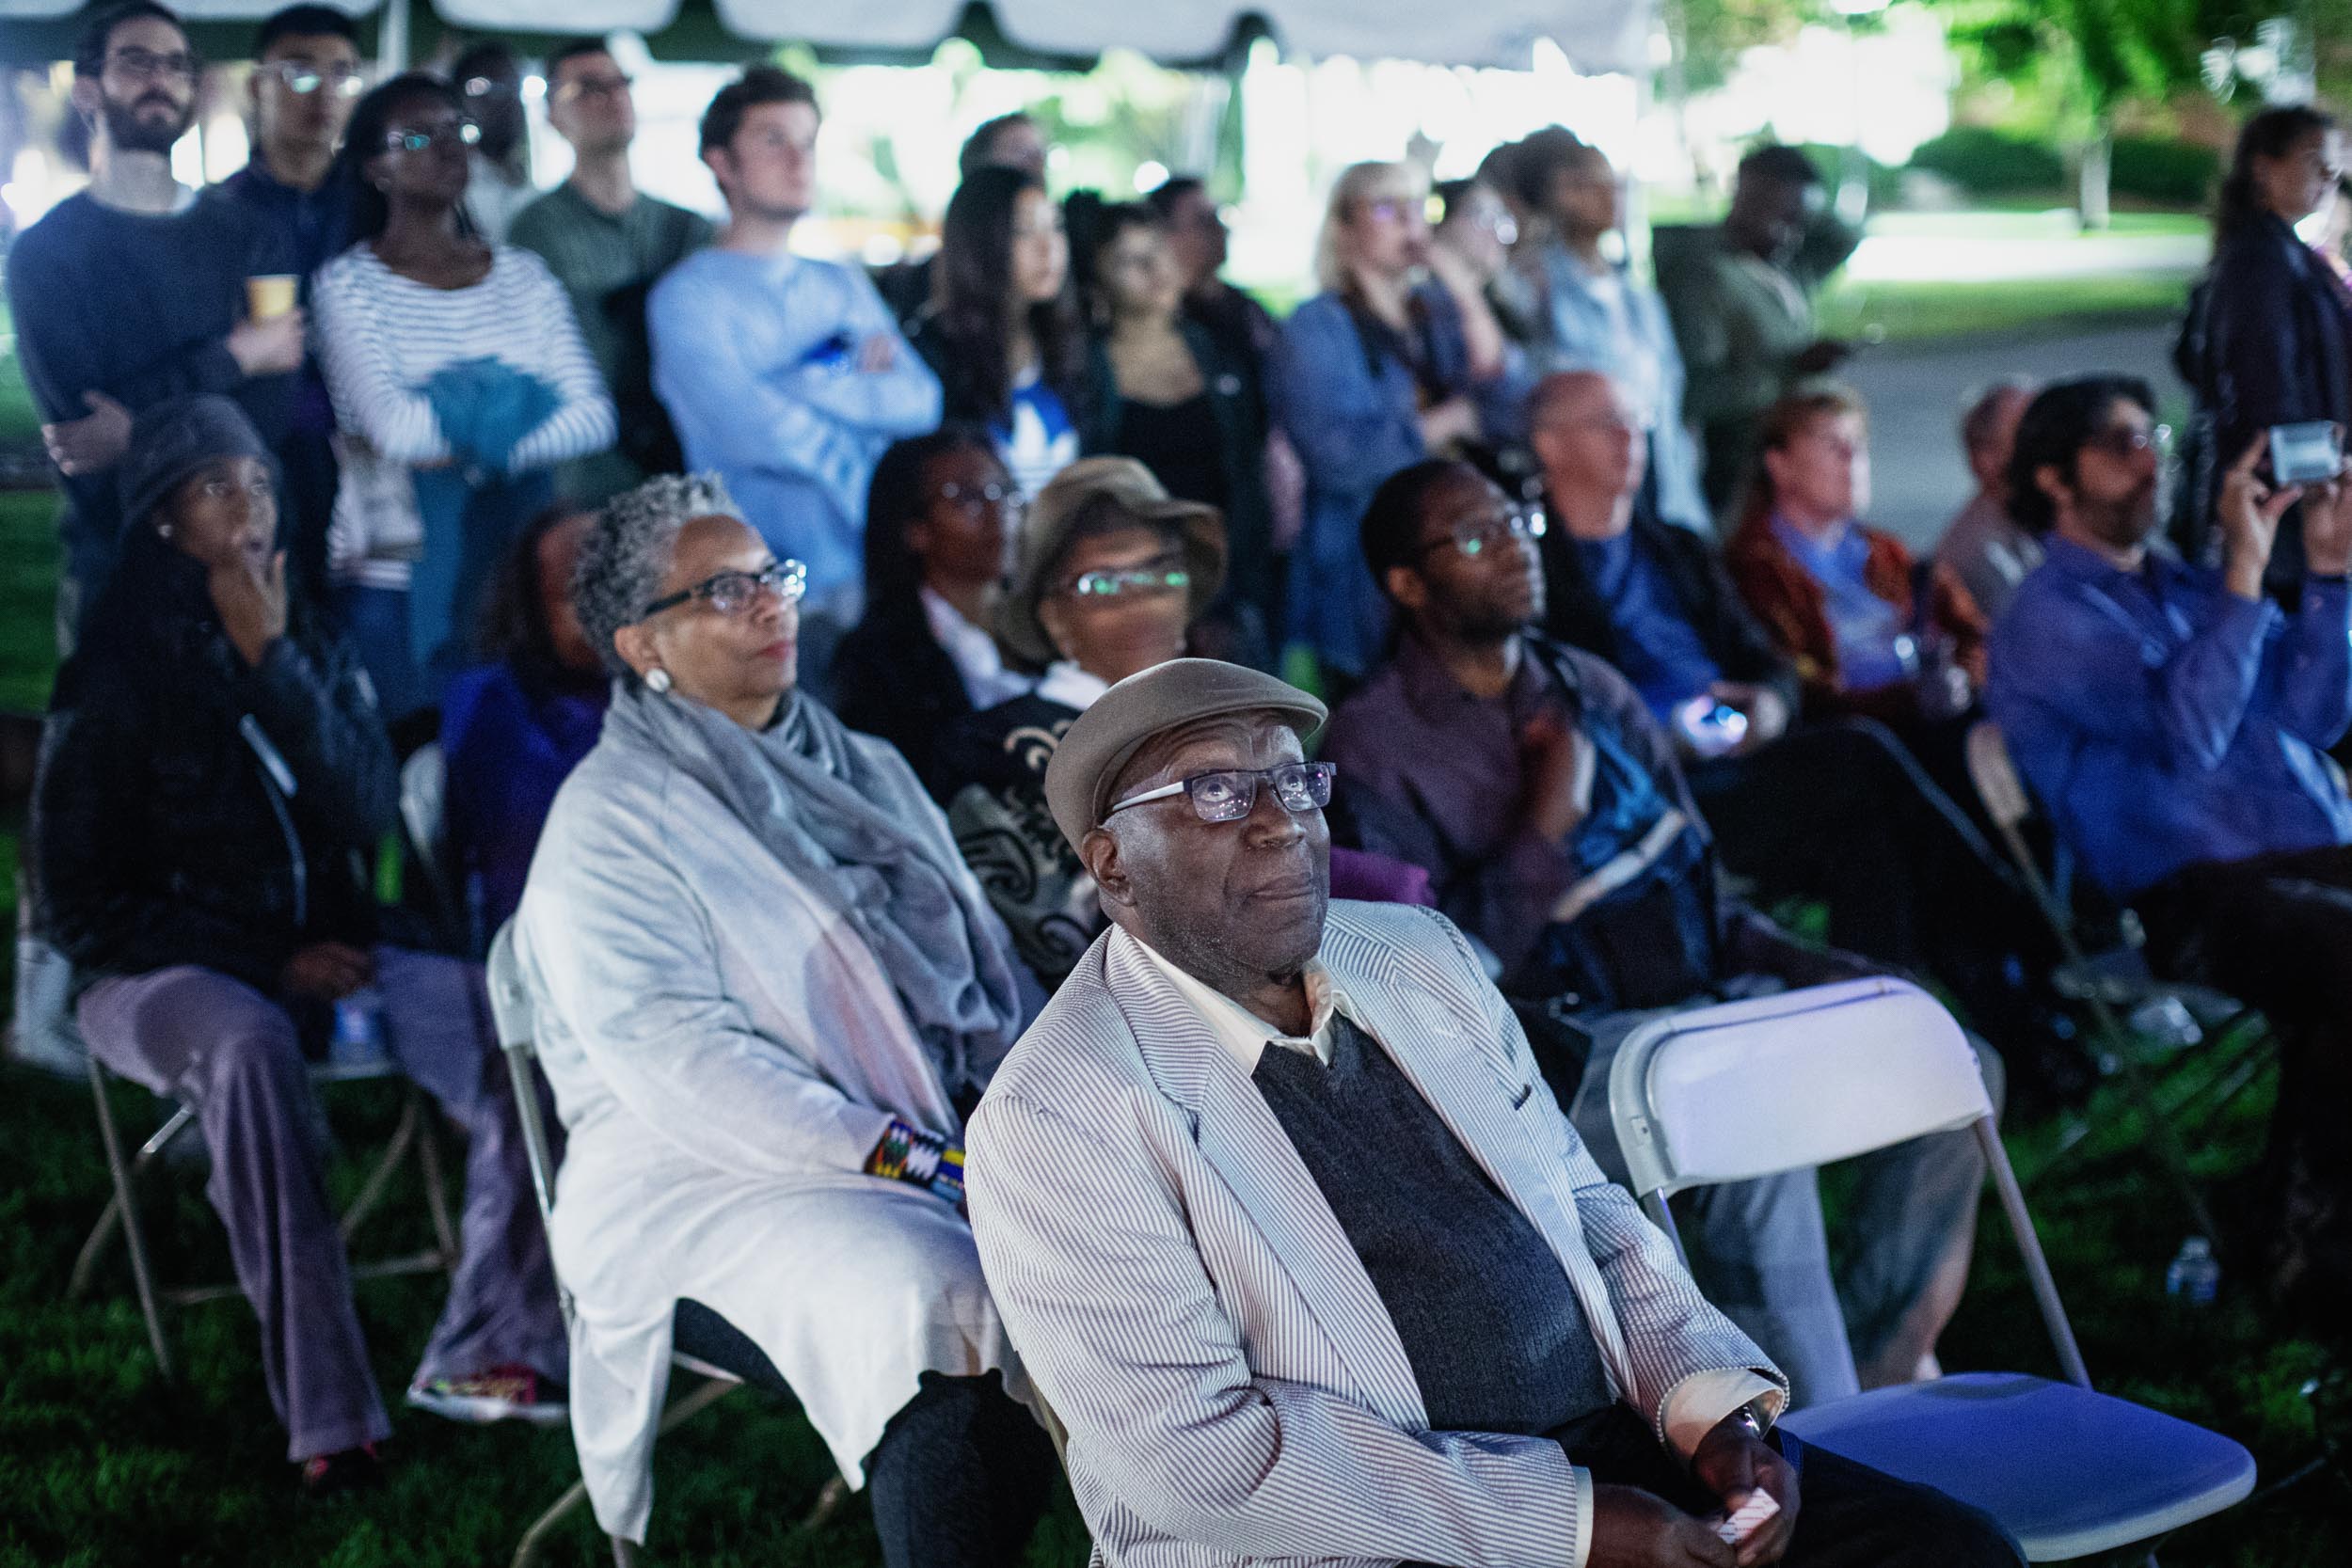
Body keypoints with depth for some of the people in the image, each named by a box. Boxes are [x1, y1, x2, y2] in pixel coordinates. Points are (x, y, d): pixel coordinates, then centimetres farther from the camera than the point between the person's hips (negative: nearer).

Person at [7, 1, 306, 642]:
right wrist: (233, 355, -9)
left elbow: (270, 413, -6)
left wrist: (139, 432, -21)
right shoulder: (47, 249, -1)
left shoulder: (243, 236, 6)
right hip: (114, 571, -2)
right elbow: (75, 417, -13)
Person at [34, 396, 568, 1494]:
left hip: (319, 954, 4)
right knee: (251, 1047, -40)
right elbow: (81, 906, -4)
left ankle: (481, 1356, -20)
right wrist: (267, 962, -13)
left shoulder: (315, 651, 11)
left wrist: (274, 666, -13)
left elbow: (370, 813, -3)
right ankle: (326, 1415, -42)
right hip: (163, 978, -4)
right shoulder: (113, 680, -3)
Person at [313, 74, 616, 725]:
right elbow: (392, 426, -16)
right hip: (397, 581, -3)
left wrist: (467, 447, -13)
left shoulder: (523, 275, 10)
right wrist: (519, 404, -6)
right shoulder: (347, 284, -1)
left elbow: (594, 418, -2)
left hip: (517, 569, 4)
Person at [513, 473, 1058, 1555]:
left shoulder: (866, 771, 21)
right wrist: (906, 1158, -20)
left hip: (952, 1133, 7)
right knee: (938, 1303, -36)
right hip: (714, 1179, -6)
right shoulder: (608, 827, -2)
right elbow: (676, 1059, -14)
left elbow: (987, 962, 19)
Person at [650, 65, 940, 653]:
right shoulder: (687, 296, -2)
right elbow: (758, 431, -15)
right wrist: (863, 392, 1)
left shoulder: (844, 286, 18)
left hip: (879, 576, 5)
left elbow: (923, 402, 6)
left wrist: (805, 383, -6)